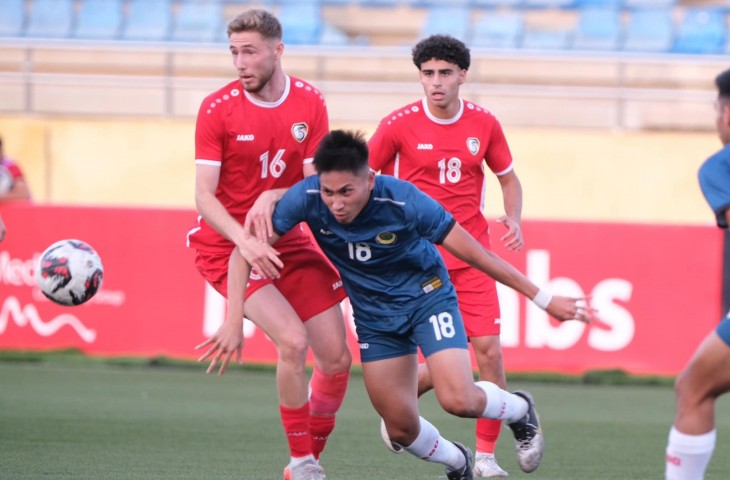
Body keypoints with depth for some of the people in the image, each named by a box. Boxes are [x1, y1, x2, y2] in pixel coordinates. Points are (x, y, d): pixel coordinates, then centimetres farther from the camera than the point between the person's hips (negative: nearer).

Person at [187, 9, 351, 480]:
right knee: (292, 340, -23)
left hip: (287, 240, 4)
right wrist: (243, 239, -34)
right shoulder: (217, 109, -13)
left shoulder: (310, 103, -3)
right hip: (226, 243, -4)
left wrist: (273, 197, -26)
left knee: (337, 358, 0)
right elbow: (204, 195, -17)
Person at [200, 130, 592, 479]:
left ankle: (518, 410, 13)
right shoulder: (307, 197, -25)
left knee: (458, 400, -22)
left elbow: (475, 253, -22)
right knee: (402, 429, 4)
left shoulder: (405, 201, -31)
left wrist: (543, 299, -16)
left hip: (427, 295, -3)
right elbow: (246, 251, -18)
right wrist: (233, 322, -28)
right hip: (373, 314, 3)